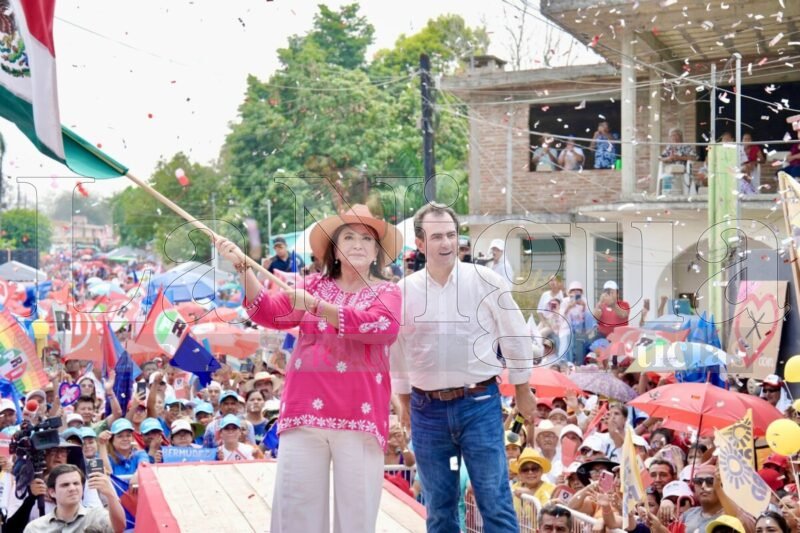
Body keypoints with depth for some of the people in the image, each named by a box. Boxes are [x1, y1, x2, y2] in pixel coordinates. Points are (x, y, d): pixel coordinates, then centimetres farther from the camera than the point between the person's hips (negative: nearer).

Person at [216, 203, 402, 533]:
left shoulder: (386, 292, 8)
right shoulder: (314, 285, 16)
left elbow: (382, 324, -14)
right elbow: (271, 313, 4)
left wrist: (315, 305, -19)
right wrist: (242, 267, -10)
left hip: (358, 416, -2)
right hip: (305, 411, 2)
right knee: (296, 505, 1)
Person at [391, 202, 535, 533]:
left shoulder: (486, 281, -4)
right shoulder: (404, 291, 1)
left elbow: (515, 337, 4)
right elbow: (397, 351, 12)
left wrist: (523, 393, 8)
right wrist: (404, 403, 17)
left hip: (479, 403, -2)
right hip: (427, 409, 2)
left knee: (495, 503, -4)